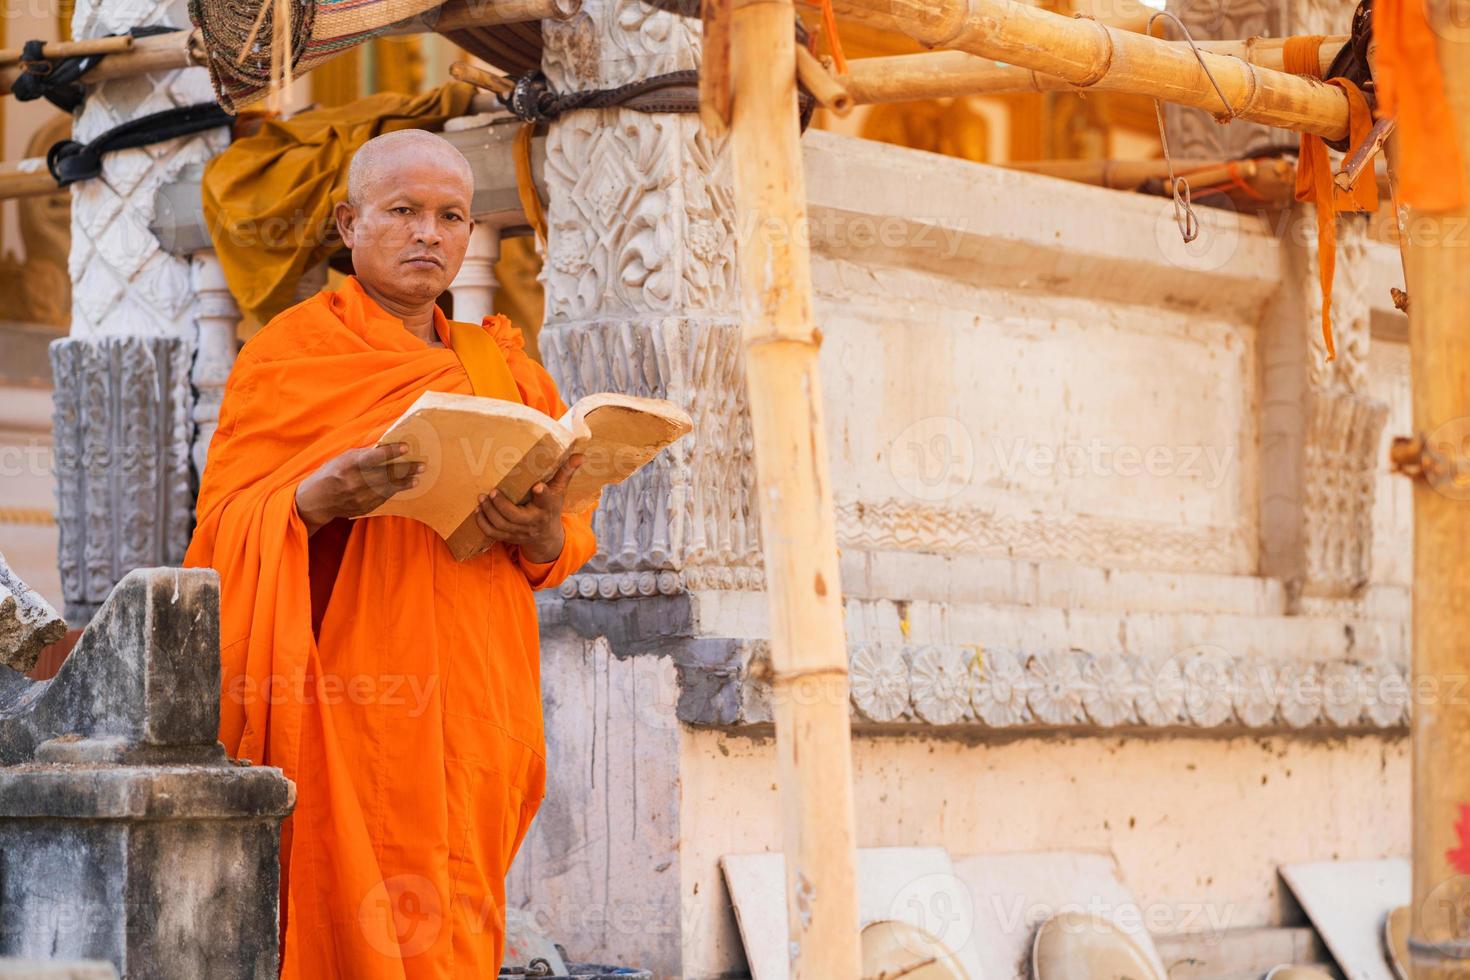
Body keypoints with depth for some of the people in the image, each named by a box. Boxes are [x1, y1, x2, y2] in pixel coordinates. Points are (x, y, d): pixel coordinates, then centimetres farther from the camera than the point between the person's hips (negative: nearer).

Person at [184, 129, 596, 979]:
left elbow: (573, 537, 15)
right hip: (351, 707, -4)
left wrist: (542, 534, -9)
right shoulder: (291, 352, 5)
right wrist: (322, 497, -22)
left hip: (474, 700, 5)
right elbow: (227, 521, -3)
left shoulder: (503, 367, 19)